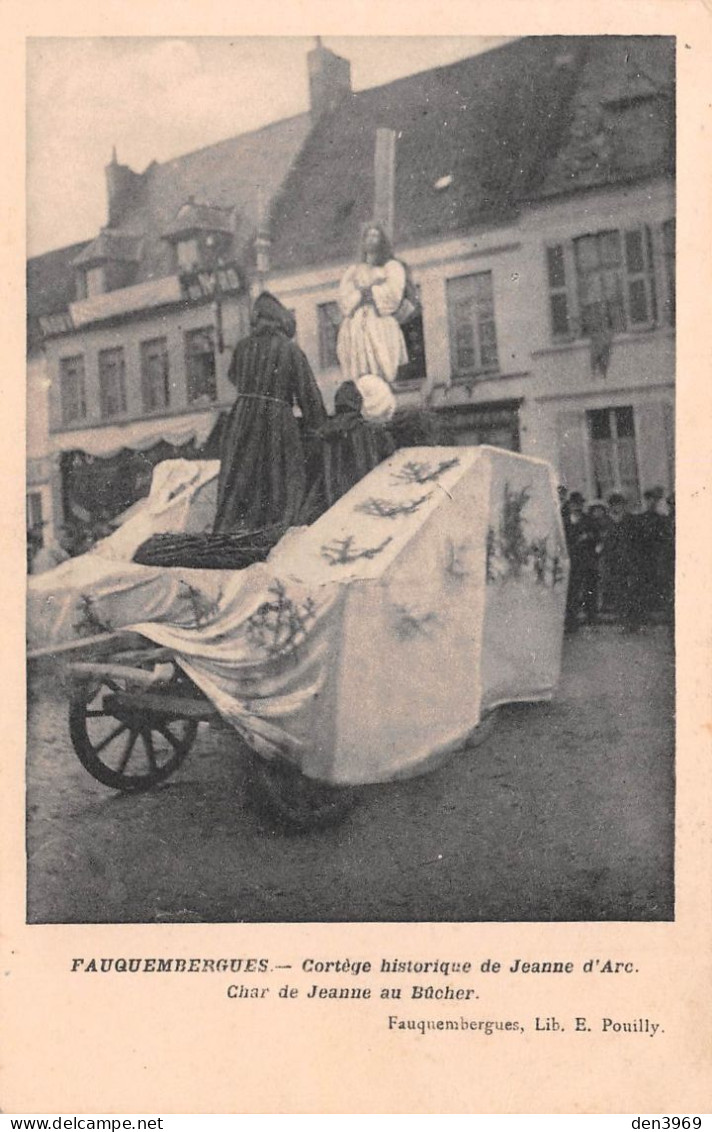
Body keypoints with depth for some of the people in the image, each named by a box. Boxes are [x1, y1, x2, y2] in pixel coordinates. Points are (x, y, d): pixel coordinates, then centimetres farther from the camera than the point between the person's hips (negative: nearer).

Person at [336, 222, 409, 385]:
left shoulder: (392, 266, 18)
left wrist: (370, 291, 6)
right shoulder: (354, 270, 27)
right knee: (360, 380, -13)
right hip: (355, 327, 2)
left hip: (381, 324, -2)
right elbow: (344, 298, 12)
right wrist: (361, 294, -2)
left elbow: (393, 294, 2)